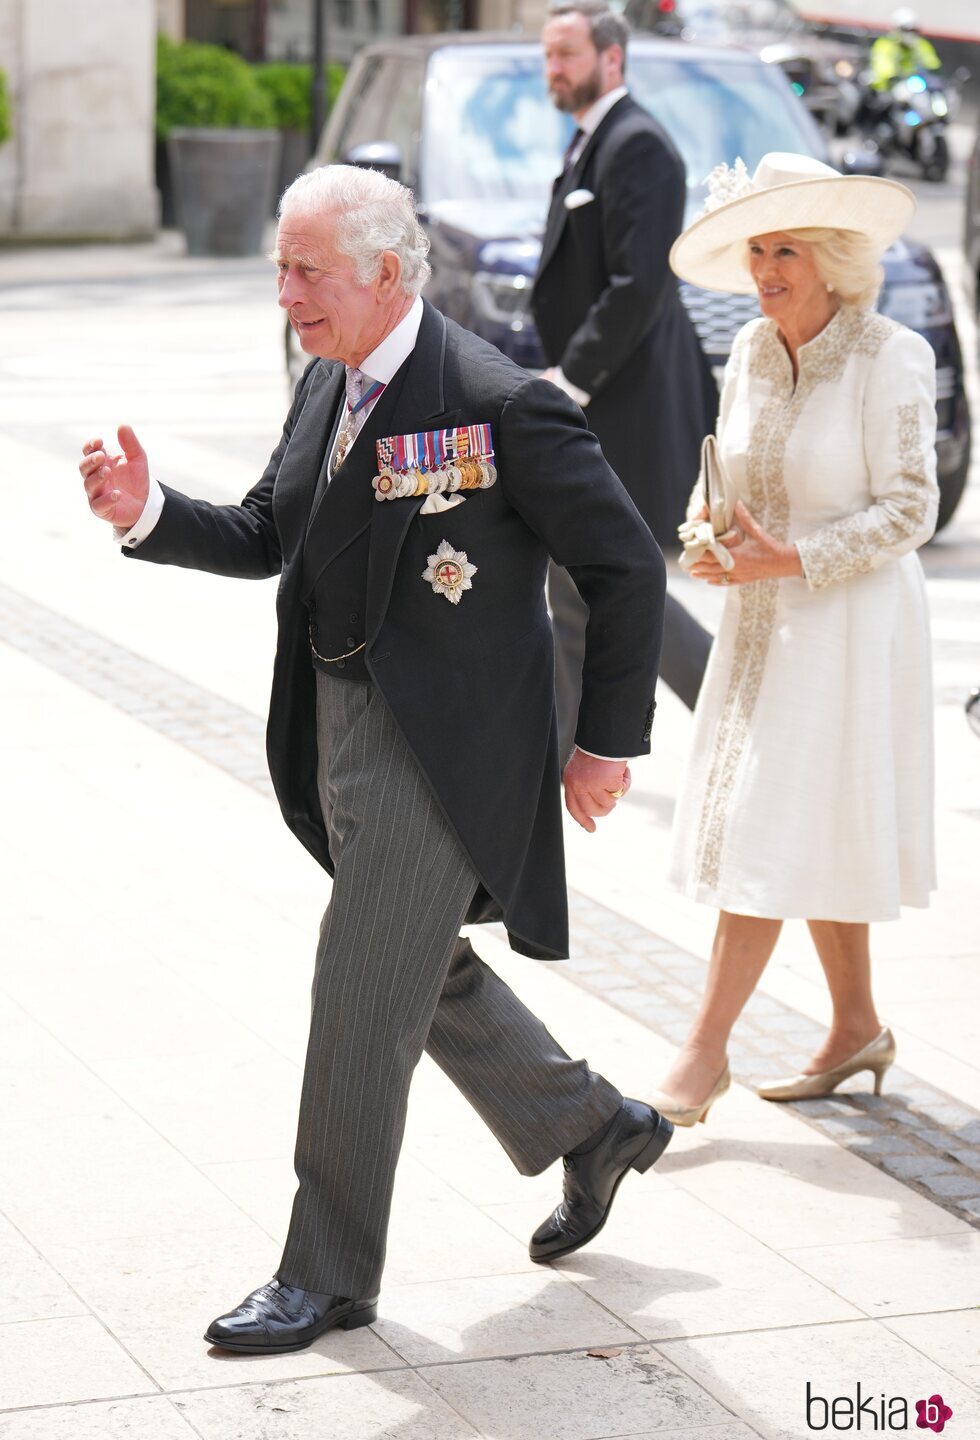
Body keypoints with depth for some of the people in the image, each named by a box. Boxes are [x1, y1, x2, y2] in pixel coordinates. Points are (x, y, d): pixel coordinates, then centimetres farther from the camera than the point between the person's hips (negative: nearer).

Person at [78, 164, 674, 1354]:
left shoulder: (502, 406, -19)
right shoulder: (328, 384, 6)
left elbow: (626, 566, -12)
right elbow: (265, 538, 12)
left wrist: (608, 741, -9)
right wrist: (147, 513, -7)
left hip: (449, 742, -9)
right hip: (343, 721, 9)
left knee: (361, 997, -5)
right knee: (424, 972, 20)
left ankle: (328, 1273, 7)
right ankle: (592, 1132, 41)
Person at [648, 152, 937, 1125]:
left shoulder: (891, 359, -15)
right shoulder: (752, 352, 3)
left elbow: (908, 510, -15)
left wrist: (788, 558, -22)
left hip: (849, 620, -7)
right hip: (762, 616, 7)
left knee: (773, 827, -6)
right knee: (818, 837, 14)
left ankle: (706, 1047, 0)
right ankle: (858, 1028, 27)